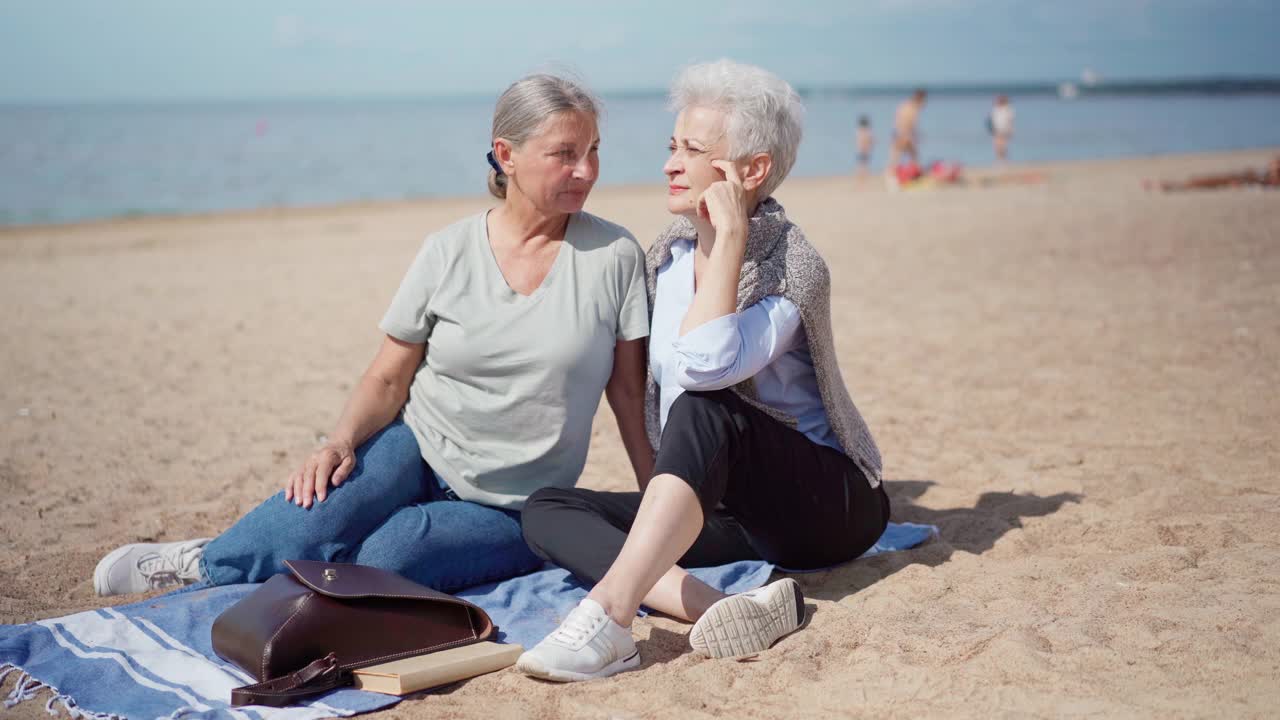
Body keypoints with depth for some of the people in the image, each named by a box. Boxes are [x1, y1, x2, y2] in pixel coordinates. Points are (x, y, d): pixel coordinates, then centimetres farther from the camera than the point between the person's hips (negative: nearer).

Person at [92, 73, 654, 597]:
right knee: (311, 522, -30)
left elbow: (628, 392, -2)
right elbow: (388, 378, 0)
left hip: (507, 506, 0)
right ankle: (207, 558, 0)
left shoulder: (615, 257, -7)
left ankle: (205, 570, -3)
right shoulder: (449, 253, -4)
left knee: (384, 558, -28)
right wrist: (340, 443, -19)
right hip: (417, 448, 1)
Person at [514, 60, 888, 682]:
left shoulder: (791, 267, -17)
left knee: (705, 409, -36)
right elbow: (658, 381, 19)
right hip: (719, 508, 7)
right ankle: (712, 608, -35)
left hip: (825, 503, -7)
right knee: (546, 509, -12)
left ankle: (607, 618, -43)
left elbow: (705, 364, -34)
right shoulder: (668, 253, 6)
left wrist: (731, 235, -27)